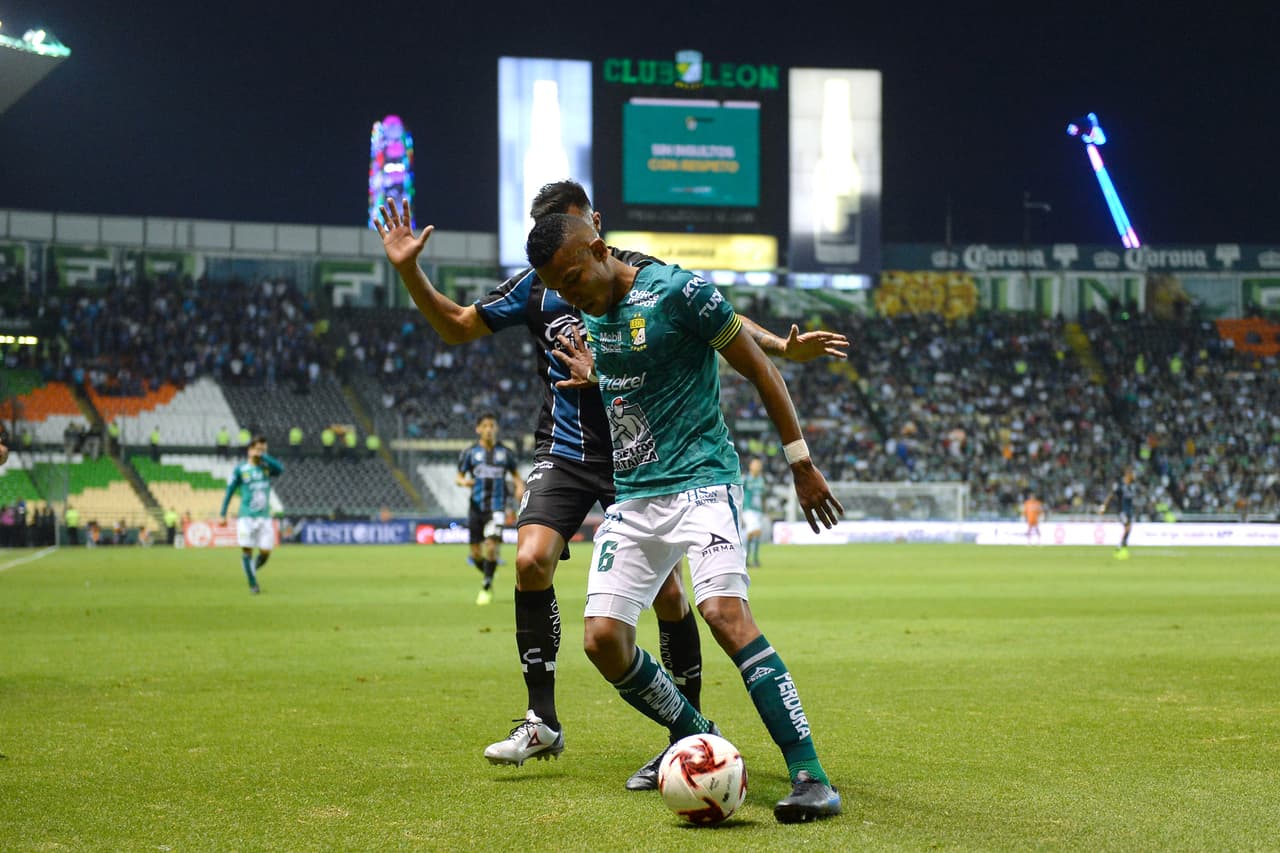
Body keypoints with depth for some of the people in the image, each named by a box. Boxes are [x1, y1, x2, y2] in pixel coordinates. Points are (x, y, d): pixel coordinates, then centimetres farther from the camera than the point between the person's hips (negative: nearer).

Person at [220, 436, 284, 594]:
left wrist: (264, 456, -13)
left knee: (266, 552, -2)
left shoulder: (266, 467, 8)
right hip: (246, 517, -3)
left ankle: (252, 571, 27)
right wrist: (223, 514, 0)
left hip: (264, 517, 3)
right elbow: (229, 492, 4)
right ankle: (253, 584, 5)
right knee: (247, 550, -6)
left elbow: (280, 469, -14)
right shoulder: (240, 470, 0)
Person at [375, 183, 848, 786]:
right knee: (532, 560, -18)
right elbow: (457, 327, 15)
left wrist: (783, 348, -11)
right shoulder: (534, 286, 4)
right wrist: (408, 271, 2)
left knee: (666, 591, -8)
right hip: (564, 449, 2)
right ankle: (542, 723, -5)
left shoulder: (641, 275, -3)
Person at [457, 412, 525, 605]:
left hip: (497, 505, -1)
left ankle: (487, 588, -8)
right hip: (476, 506, 1)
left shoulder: (505, 452, 6)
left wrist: (520, 487, -4)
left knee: (491, 545, -18)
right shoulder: (470, 452, 4)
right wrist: (464, 482, -16)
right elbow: (459, 477, 7)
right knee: (476, 552, 3)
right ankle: (488, 577, 32)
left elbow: (515, 474, 17)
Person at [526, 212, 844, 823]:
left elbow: (761, 371, -6)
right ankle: (694, 739, 18)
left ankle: (811, 778, -25)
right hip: (631, 496, 7)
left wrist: (801, 463, -4)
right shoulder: (587, 313, 9)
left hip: (701, 479, -7)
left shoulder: (678, 291, -12)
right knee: (602, 638, -5)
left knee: (725, 611, -26)